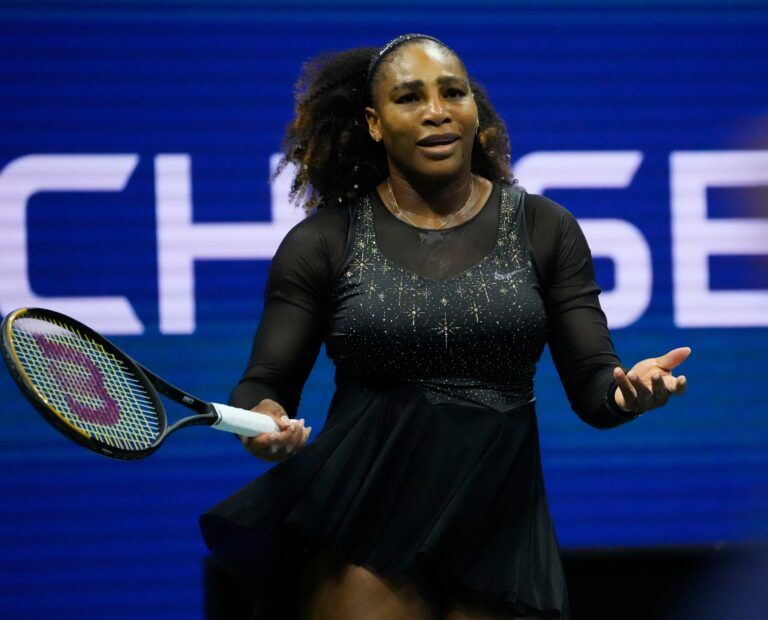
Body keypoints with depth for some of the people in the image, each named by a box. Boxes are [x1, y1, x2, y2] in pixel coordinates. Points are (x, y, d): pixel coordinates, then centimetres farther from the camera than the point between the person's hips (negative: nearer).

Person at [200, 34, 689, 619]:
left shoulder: (544, 229, 4)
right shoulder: (322, 241, 1)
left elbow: (591, 385, 2)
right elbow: (265, 383, 2)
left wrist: (628, 388, -21)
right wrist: (267, 417, -22)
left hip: (500, 530, 2)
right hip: (361, 529, -2)